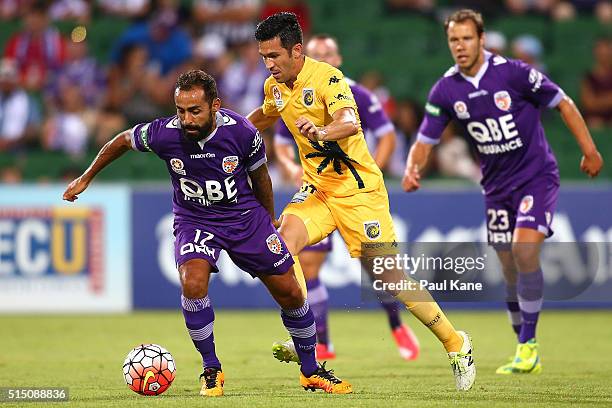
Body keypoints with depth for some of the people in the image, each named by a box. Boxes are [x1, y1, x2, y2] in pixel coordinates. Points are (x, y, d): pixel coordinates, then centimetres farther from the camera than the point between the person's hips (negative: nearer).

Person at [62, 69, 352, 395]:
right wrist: (86, 178, 10)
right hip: (194, 220, -1)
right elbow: (122, 141, -1)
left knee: (290, 294, 3)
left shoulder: (242, 133, -22)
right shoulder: (163, 133, -23)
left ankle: (311, 371, 26)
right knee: (193, 283, -29)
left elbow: (260, 178, -1)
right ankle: (211, 370, -9)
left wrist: (268, 224, 13)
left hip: (246, 216, 1)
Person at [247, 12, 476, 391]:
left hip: (359, 190, -6)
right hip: (317, 189, 6)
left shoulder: (327, 78, -19)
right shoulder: (274, 86, 4)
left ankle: (455, 343, 10)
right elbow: (264, 117, 29)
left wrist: (321, 132, -58)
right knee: (284, 240, -22)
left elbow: (350, 122, -39)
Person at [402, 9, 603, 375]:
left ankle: (527, 346, -15)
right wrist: (413, 169, -20)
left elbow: (563, 103, -5)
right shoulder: (446, 90, -4)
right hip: (497, 186, 5)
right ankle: (528, 353, 19)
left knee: (524, 249, -23)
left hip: (537, 176, -5)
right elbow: (425, 141, 1)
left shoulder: (514, 72, -16)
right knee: (510, 269, 5)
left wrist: (589, 150, -6)